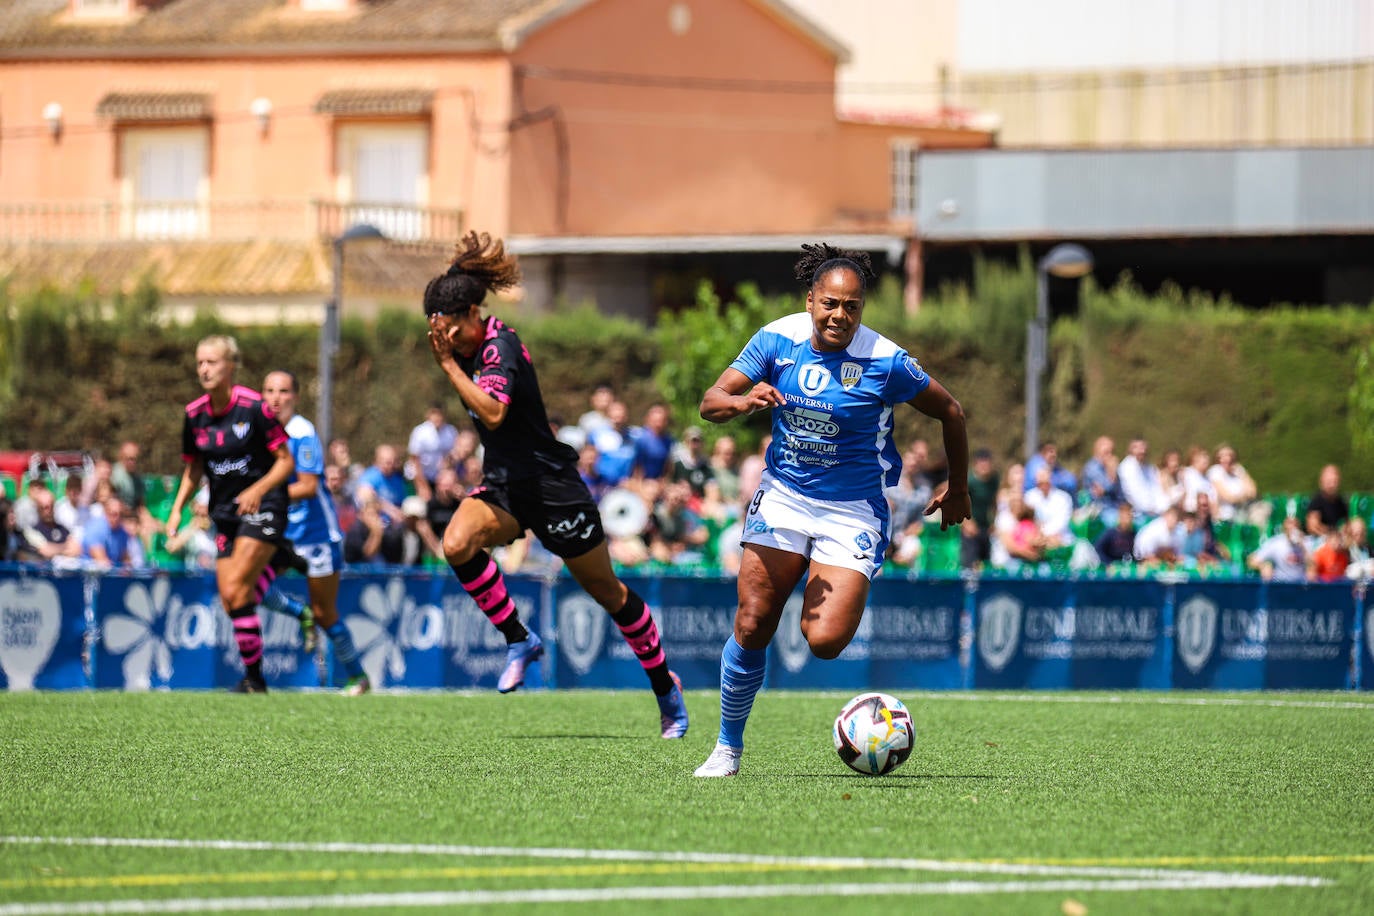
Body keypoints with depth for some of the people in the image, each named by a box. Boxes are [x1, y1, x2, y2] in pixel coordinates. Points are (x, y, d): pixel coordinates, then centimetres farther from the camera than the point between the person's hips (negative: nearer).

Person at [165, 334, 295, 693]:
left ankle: (253, 677, -7)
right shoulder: (194, 414, 2)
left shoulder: (254, 407, -14)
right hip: (224, 512, 6)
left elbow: (286, 461, -9)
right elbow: (193, 469, 15)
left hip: (262, 506, -6)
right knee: (229, 600, -2)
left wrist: (258, 490, -23)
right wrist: (177, 508, 3)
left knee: (235, 592, -17)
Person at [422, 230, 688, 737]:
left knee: (607, 591, 6)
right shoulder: (473, 345, 3)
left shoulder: (499, 345, -21)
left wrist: (449, 364, -37)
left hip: (552, 486, -7)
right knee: (457, 543, -23)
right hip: (504, 486, 7)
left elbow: (493, 413, -38)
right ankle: (519, 641, -7)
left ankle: (665, 686, 24)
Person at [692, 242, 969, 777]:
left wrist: (957, 488, 12)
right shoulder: (778, 340, -7)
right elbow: (710, 404, -7)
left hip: (853, 510, -3)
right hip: (783, 496, 3)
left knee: (824, 642, -17)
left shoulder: (884, 362, -15)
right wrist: (744, 401, -30)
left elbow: (949, 412, 0)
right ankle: (728, 748, 12)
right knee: (751, 626, -6)